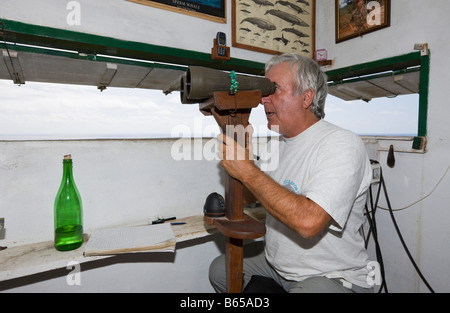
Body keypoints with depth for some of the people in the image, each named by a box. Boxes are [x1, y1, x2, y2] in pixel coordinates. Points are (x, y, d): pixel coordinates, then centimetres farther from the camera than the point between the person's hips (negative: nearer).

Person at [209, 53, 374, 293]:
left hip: (330, 276, -8)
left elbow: (309, 222, -35)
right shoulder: (279, 144, 6)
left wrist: (247, 170, -29)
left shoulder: (342, 145, -22)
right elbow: (253, 197, 11)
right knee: (220, 268, 13)